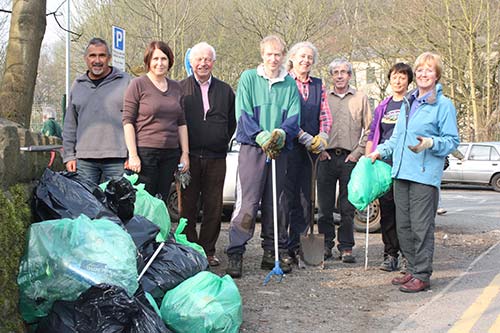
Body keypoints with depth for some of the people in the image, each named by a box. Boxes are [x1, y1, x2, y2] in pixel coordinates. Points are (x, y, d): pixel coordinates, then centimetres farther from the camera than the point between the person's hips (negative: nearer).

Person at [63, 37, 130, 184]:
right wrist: (69, 156, 11)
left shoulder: (125, 81, 3)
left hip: (117, 158, -3)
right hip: (84, 159, 3)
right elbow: (70, 125, 18)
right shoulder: (78, 85, 15)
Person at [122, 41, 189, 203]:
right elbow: (128, 121, -5)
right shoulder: (138, 84, -1)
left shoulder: (176, 88, 14)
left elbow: (181, 123, 17)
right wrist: (133, 155, -12)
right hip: (145, 152, -5)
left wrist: (185, 153, 10)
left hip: (170, 153, 5)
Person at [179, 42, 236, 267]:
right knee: (188, 206, 1)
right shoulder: (180, 89, 4)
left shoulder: (225, 91, 13)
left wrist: (223, 143, 8)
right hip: (189, 156, -2)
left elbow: (232, 122, 19)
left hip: (216, 158, 2)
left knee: (213, 208, 3)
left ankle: (208, 251, 13)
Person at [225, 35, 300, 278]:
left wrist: (282, 133, -15)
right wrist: (261, 136, -17)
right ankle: (235, 254, -5)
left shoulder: (290, 84, 12)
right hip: (252, 148, -3)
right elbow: (243, 114, -3)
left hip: (279, 150, 3)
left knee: (274, 204, 9)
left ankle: (273, 253, 18)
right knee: (247, 202, -10)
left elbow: (294, 117, 6)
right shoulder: (248, 78, 5)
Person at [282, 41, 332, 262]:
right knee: (286, 196, -5)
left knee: (305, 199, 5)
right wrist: (303, 136, -13)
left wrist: (322, 136, -6)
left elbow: (326, 116, 13)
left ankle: (297, 248, 11)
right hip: (289, 146, -5)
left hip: (311, 149, 5)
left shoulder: (318, 86, 18)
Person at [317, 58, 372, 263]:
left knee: (348, 207, 0)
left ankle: (346, 247, 7)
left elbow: (368, 129, 7)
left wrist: (357, 152, -2)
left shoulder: (360, 98, 10)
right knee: (325, 206, 3)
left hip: (350, 158, -1)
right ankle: (326, 245, 13)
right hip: (326, 157, 1)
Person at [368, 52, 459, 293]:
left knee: (421, 227, -5)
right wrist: (381, 151, 14)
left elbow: (452, 141, -5)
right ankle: (413, 270, 21)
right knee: (403, 226, 10)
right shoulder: (408, 103, 19)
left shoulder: (444, 105, -2)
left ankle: (422, 275, 4)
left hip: (425, 174, -7)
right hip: (401, 172, 7)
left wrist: (430, 143, -22)